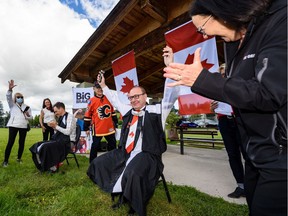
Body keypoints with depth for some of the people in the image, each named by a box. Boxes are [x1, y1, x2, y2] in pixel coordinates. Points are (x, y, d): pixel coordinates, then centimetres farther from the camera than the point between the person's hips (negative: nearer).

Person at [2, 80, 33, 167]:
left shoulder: (27, 107, 14)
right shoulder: (12, 105, 11)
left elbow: (31, 117, 11)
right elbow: (8, 97, -9)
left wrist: (28, 115, -14)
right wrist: (10, 89, -28)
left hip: (23, 126, 2)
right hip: (13, 125, -2)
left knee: (21, 142, 4)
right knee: (10, 142, -8)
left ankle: (19, 158, 17)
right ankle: (5, 160, 0)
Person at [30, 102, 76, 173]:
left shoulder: (69, 116, -11)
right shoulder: (61, 118, 14)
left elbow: (68, 132, -19)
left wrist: (56, 126, -13)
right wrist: (54, 127, 3)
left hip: (67, 142, -9)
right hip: (60, 140, 9)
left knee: (46, 147, -24)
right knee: (38, 146, -3)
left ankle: (52, 167, -4)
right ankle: (44, 165, 3)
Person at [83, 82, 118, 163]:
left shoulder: (108, 98, 4)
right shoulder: (91, 101, -8)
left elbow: (113, 111, 13)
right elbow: (87, 115, -4)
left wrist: (115, 122, 15)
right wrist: (86, 128, -1)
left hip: (109, 128, 5)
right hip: (97, 129, -4)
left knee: (113, 145, 16)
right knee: (95, 147, 7)